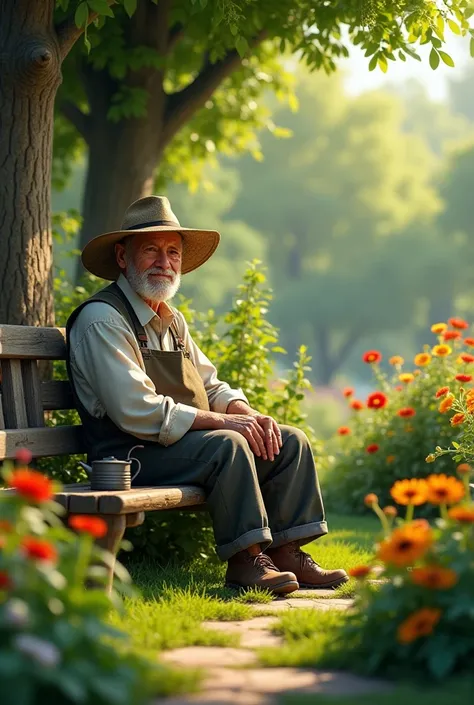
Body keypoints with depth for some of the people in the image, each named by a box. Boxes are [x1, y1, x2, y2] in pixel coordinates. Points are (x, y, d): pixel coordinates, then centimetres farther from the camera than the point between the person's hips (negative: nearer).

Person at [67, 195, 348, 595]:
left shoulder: (172, 321, 17)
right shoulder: (102, 319, -14)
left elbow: (212, 388, 20)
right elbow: (137, 411, -23)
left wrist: (247, 413, -4)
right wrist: (222, 421, -20)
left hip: (188, 443, 9)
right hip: (132, 457, -9)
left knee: (291, 441, 1)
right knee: (227, 444, -32)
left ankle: (285, 552, -3)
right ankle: (244, 560, -23)